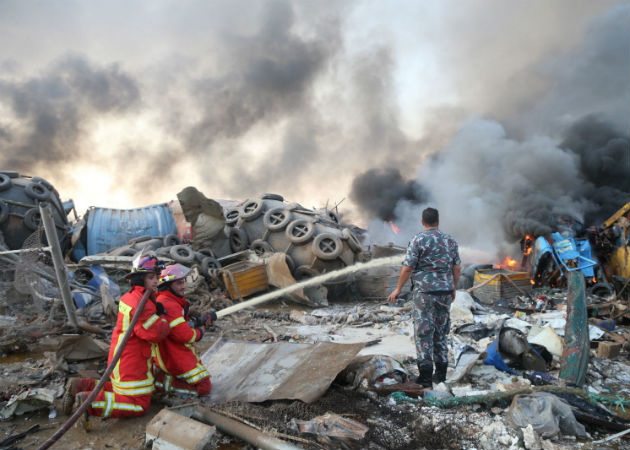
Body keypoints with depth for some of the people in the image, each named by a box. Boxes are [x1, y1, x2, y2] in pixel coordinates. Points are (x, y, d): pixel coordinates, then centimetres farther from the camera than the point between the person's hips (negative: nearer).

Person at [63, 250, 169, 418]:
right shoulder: (142, 305, -25)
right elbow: (156, 333, -23)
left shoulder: (129, 297, 6)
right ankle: (89, 402, -8)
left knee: (121, 388, 30)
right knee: (139, 406, -3)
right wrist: (163, 318, -6)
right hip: (131, 362, -10)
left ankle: (82, 386, 21)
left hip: (119, 357, 10)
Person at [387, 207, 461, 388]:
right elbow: (457, 268, 8)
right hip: (445, 292, 5)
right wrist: (453, 289, 20)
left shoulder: (418, 240, -8)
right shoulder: (450, 240, 7)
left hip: (425, 292, -5)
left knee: (423, 332, -1)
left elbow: (407, 268, -11)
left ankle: (426, 376, -2)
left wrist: (398, 289, -2)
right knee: (440, 331, 16)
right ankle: (441, 371, 20)